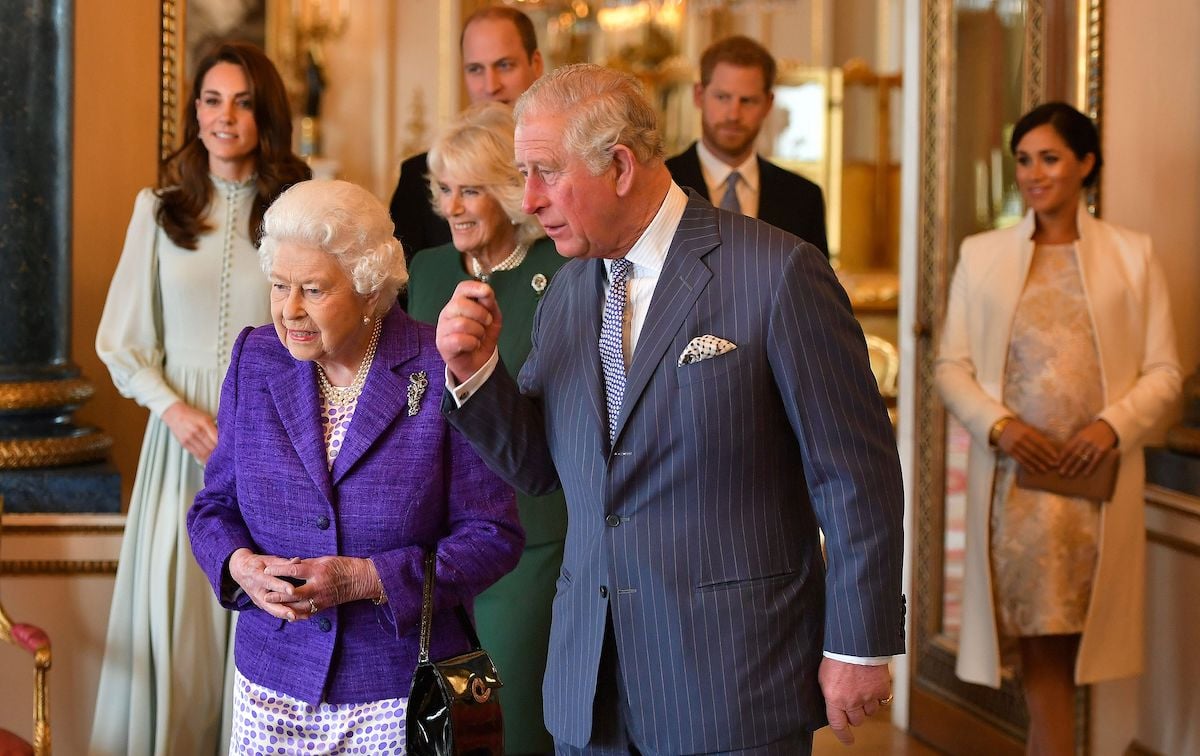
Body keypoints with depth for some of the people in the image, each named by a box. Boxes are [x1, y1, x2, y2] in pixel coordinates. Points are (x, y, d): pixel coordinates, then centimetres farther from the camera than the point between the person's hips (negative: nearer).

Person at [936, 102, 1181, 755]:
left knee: (1057, 644, 3)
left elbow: (1163, 372, 4)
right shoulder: (981, 255, 8)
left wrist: (1113, 425, -14)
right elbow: (951, 365, 6)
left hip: (1094, 479, 0)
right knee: (1041, 644, 2)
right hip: (1013, 477, 0)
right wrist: (998, 425, -11)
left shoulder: (1131, 255, 6)